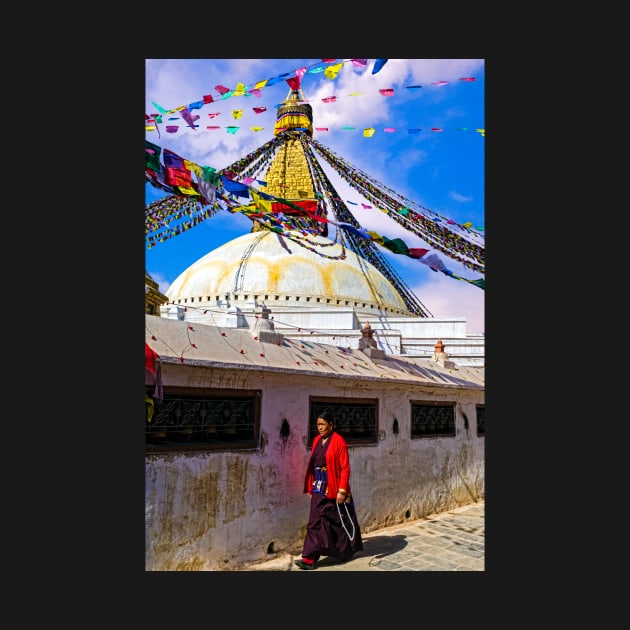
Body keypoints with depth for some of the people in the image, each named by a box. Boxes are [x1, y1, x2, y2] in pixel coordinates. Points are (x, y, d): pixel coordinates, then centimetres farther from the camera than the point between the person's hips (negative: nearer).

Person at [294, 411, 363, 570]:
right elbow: (312, 465, 12)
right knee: (316, 521, 5)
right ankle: (310, 558, 12)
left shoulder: (339, 441, -13)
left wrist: (342, 490, -18)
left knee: (340, 520, 8)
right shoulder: (317, 440, 7)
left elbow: (345, 468, -15)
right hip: (319, 488, 6)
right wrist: (310, 487, 11)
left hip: (334, 489, -6)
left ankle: (349, 549, 28)